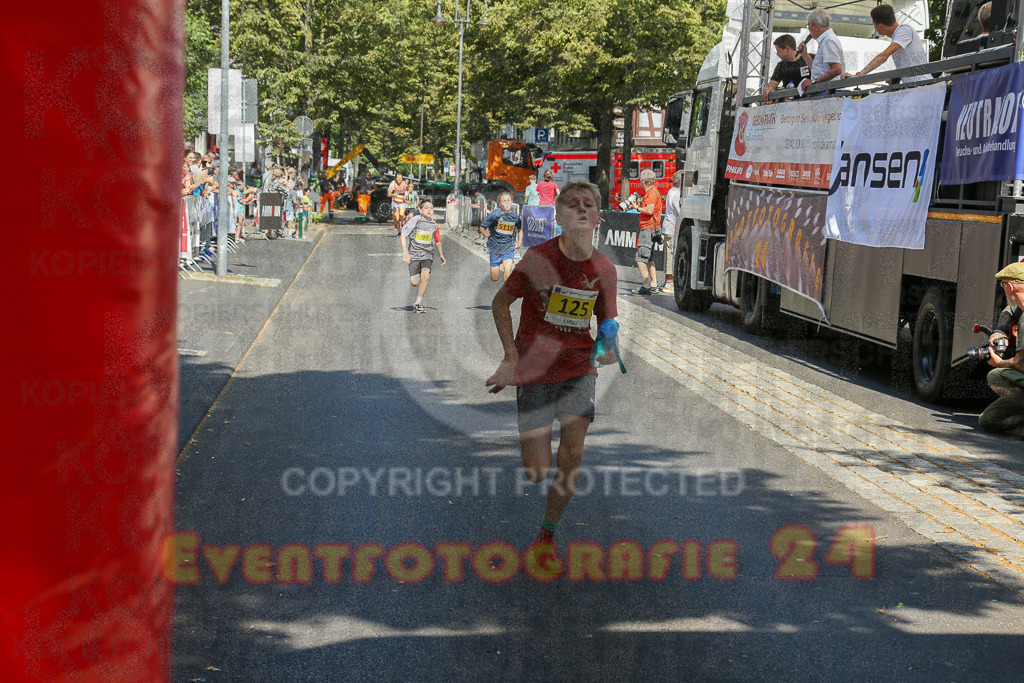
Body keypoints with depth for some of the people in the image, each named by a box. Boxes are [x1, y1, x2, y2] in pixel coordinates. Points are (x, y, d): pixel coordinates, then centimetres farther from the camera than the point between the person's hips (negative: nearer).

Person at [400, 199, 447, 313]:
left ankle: (418, 304, -14)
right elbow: (403, 234, -6)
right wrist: (405, 252, -14)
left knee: (425, 276, -22)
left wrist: (441, 255, 14)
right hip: (414, 254, -2)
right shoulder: (415, 220, -8)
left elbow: (438, 240, 21)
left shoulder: (434, 224, 5)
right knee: (414, 283, -7)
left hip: (427, 254, 2)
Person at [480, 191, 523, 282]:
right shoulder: (495, 215, -11)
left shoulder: (515, 217, -1)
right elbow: (482, 227, -8)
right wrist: (485, 232, -30)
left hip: (509, 248, 1)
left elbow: (520, 230, 20)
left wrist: (520, 241, 6)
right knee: (494, 278, 5)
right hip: (495, 248, -1)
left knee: (508, 270, -24)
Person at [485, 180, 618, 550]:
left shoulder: (604, 269, -2)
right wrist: (512, 357, -6)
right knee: (537, 472, -4)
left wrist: (607, 346, -13)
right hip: (535, 371, -2)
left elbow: (607, 324, 10)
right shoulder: (539, 257, -13)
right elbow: (500, 302, -1)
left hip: (578, 370, 3)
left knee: (572, 457, -7)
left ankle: (548, 532, 12)